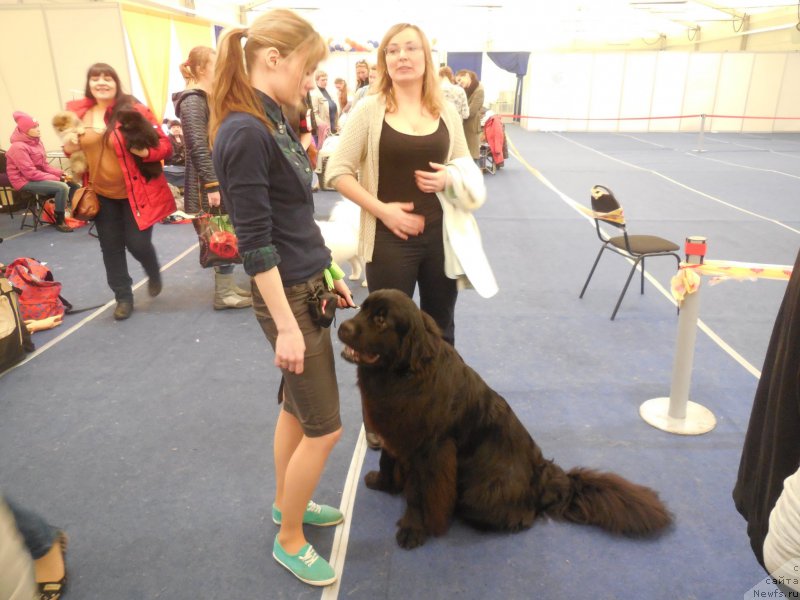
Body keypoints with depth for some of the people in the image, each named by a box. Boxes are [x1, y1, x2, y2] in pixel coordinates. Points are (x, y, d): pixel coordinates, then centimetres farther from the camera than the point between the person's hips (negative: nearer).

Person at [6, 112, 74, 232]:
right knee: (62, 187, -24)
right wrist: (55, 178, -22)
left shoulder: (36, 142, 6)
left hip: (38, 177, 9)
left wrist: (59, 173, -6)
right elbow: (30, 173, -24)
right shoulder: (18, 147, -20)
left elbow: (44, 165, 11)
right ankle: (60, 222, -16)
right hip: (25, 182, -9)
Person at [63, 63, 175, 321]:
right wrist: (69, 149, -5)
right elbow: (73, 148, 18)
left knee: (138, 243, -3)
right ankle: (123, 297, 25)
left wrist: (145, 151, -29)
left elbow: (165, 144, -10)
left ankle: (154, 273, 32)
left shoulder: (133, 109, -11)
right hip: (102, 195, 5)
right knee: (111, 247, 9)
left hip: (136, 192, -4)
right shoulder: (78, 113, 2)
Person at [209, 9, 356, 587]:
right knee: (325, 428, 2)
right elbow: (255, 242, -21)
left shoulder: (274, 120, 8)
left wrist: (329, 273, 18)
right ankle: (289, 540, 23)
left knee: (297, 407, 21)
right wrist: (286, 325, -19)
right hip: (287, 296, -9)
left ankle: (286, 502, 41)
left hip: (309, 285, 9)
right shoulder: (245, 133, -20)